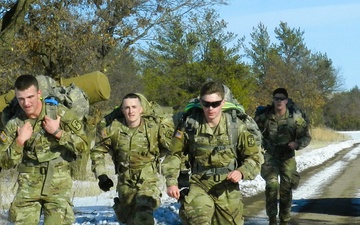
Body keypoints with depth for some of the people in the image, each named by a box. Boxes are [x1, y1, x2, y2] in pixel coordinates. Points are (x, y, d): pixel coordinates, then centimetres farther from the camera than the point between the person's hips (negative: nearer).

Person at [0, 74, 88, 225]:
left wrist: (57, 132, -15)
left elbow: (83, 145, -6)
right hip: (29, 185, 2)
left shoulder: (60, 113, -5)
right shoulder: (14, 124, -1)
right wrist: (19, 141, -13)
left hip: (57, 184, -2)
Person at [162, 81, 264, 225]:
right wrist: (171, 181, -6)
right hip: (200, 185, -1)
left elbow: (255, 156, 0)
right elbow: (174, 154, 5)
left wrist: (242, 172, -19)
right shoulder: (190, 125, -8)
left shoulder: (236, 126, -8)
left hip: (228, 188, 2)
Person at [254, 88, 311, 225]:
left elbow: (306, 136, -4)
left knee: (286, 188, 7)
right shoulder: (264, 116, -8)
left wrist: (297, 144, -23)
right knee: (272, 184, -19)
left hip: (287, 156, 1)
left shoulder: (296, 117, -10)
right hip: (270, 155, -1)